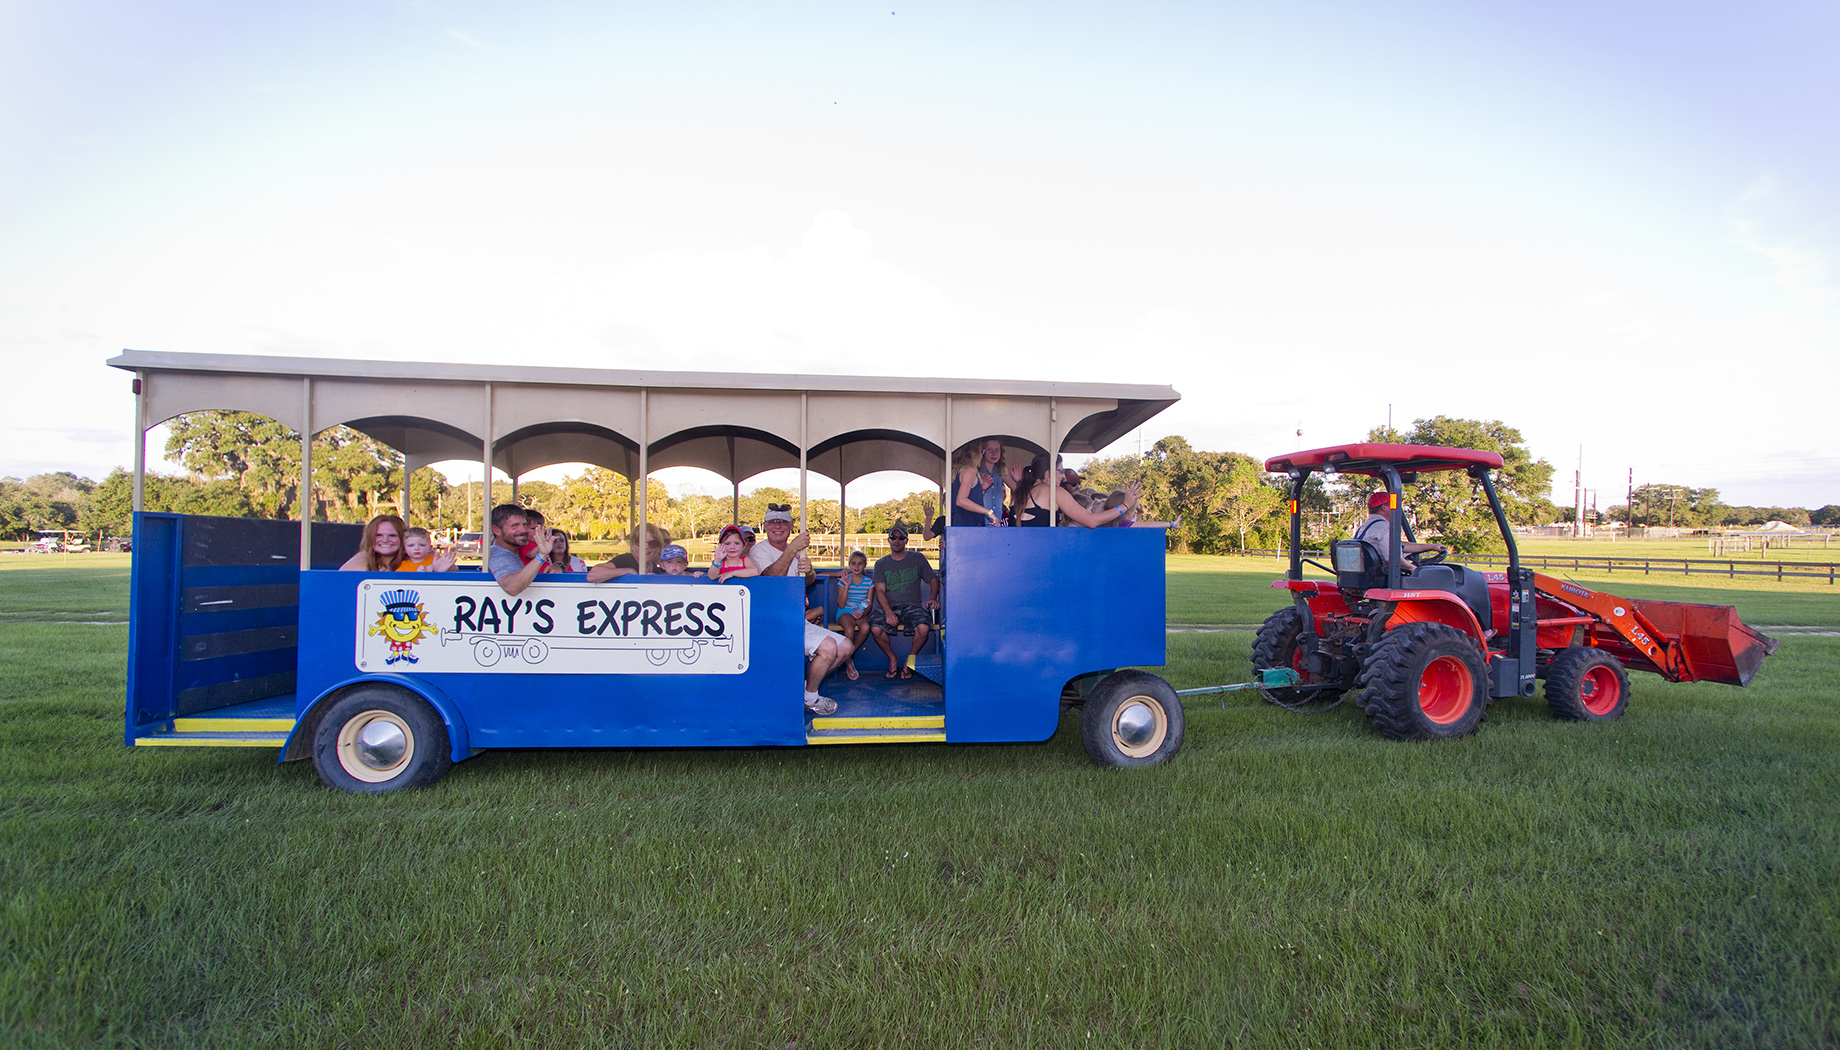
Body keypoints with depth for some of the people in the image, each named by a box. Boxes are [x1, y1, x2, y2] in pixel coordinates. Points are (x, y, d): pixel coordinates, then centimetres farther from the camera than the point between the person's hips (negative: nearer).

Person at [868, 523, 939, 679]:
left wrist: (933, 598, -5)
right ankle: (892, 658, -1)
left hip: (912, 606, -1)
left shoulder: (918, 558, 10)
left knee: (923, 627, -33)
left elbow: (933, 581, 16)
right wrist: (888, 612, -18)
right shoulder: (881, 564, 11)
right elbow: (880, 591, 0)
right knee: (876, 628, -30)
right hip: (889, 607, 1)